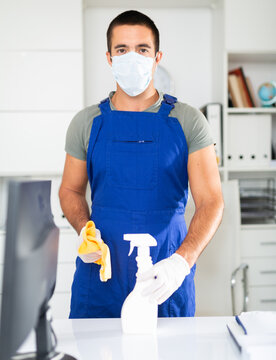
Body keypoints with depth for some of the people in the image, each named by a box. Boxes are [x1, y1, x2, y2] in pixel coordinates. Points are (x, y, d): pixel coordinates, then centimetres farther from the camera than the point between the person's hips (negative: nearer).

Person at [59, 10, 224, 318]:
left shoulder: (188, 122, -2)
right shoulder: (87, 123, 4)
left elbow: (211, 201, -8)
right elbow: (70, 190, 15)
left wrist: (181, 262, -24)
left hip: (166, 279, -1)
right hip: (99, 273, 1)